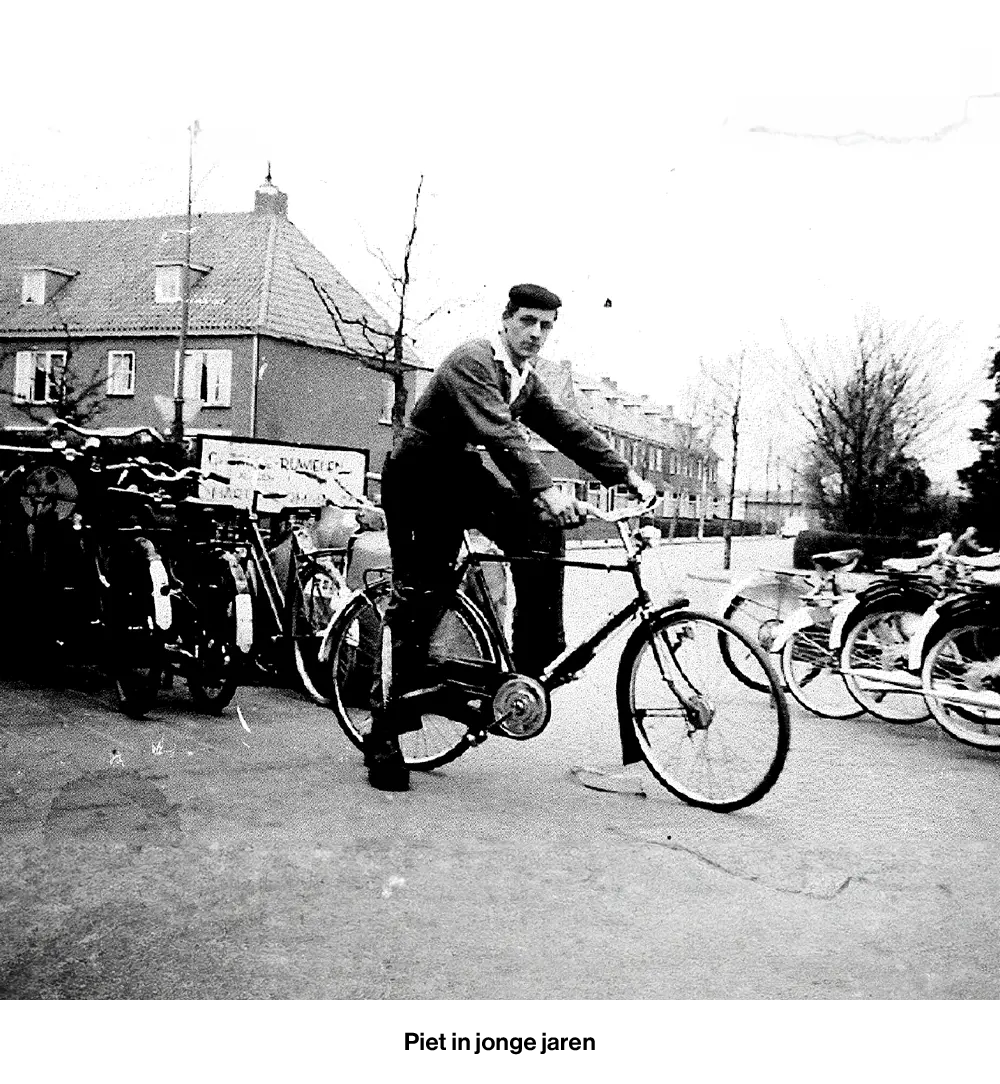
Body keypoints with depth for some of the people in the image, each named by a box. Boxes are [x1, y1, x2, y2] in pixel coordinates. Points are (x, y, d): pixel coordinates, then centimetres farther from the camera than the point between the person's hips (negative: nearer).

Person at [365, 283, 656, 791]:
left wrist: (628, 476, -3)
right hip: (417, 481, -8)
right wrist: (545, 491, -47)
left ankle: (538, 658, -4)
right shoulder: (472, 361, -21)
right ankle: (383, 737, -1)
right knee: (418, 603, -9)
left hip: (462, 473, 8)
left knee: (541, 530, -15)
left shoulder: (527, 380, 7)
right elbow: (500, 433, -35)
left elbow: (569, 429, 4)